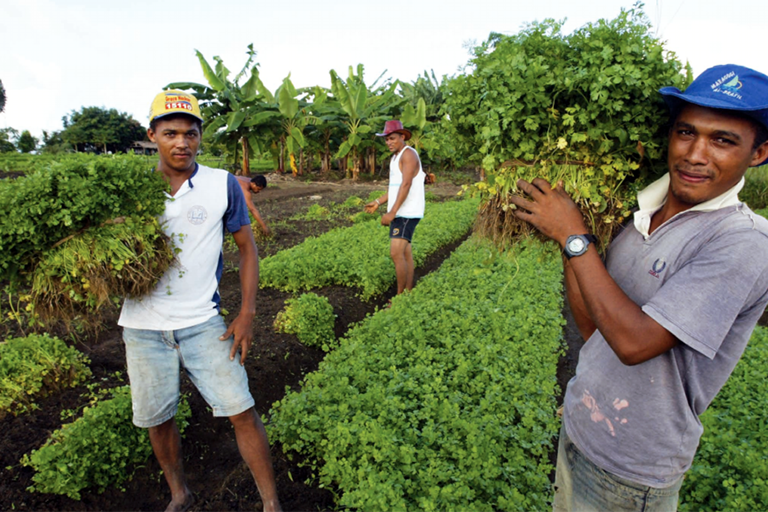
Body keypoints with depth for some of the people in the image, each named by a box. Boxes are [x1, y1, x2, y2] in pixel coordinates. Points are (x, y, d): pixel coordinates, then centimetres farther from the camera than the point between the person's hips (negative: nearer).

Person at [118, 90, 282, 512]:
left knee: (241, 411, -3)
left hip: (201, 322, -2)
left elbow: (247, 247, 2)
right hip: (143, 326, 2)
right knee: (156, 419, 15)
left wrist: (247, 313, -4)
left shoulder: (223, 184, -3)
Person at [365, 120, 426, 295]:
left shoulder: (409, 154, -13)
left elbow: (406, 185, -23)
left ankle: (400, 296, -4)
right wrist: (378, 202, 18)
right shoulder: (396, 157, 18)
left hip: (407, 213, -10)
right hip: (400, 213, 10)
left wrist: (392, 212, -27)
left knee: (396, 253, -13)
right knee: (405, 253, 11)